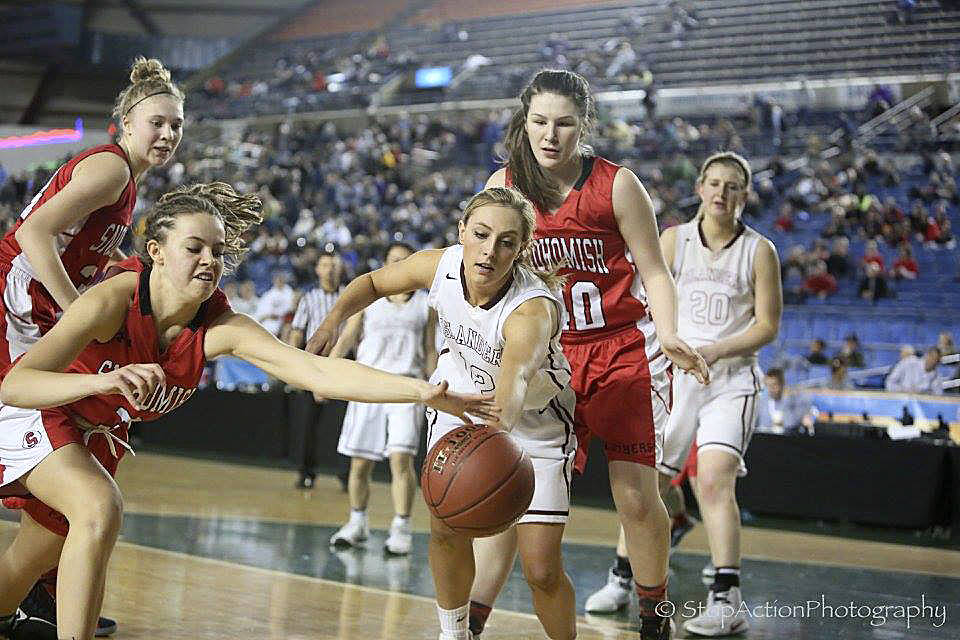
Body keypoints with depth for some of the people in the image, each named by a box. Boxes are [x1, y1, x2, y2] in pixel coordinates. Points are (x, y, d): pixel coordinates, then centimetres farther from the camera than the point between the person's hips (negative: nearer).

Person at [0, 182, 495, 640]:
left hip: (96, 432, 6)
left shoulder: (222, 328, -24)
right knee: (100, 510, -31)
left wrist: (425, 392, -45)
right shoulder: (114, 301, -35)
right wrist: (103, 380, -59)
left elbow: (319, 370, -34)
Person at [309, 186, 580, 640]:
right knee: (446, 530, 1)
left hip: (534, 420, -4)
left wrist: (491, 433, -79)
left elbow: (514, 380, -59)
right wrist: (334, 320, -20)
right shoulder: (440, 266, -23)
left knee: (542, 570, -9)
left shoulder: (533, 308, -39)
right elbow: (373, 283, -1)